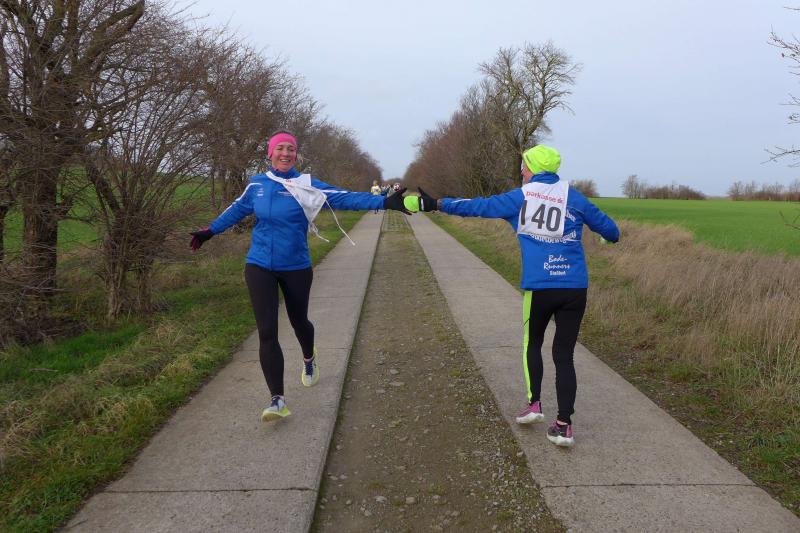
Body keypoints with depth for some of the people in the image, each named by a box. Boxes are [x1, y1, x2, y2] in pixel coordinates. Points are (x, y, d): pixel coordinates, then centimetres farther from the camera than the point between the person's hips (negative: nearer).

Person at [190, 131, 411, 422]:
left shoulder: (306, 185, -8)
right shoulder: (256, 184, 1)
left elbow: (346, 198, -17)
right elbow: (236, 209, 19)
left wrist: (384, 202, -27)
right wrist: (210, 230, 28)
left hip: (296, 267, -1)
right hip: (260, 266, 1)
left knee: (298, 320, 17)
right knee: (267, 332, -8)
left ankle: (309, 359, 52)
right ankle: (277, 399, 0)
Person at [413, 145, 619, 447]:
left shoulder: (520, 198, 1)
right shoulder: (573, 197, 6)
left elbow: (478, 206, 3)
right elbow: (604, 224, 16)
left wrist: (437, 204, 10)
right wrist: (613, 235, 40)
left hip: (539, 287, -2)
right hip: (575, 287, 2)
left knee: (532, 344, 22)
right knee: (564, 354, 8)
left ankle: (534, 403, 14)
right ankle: (564, 425, 5)